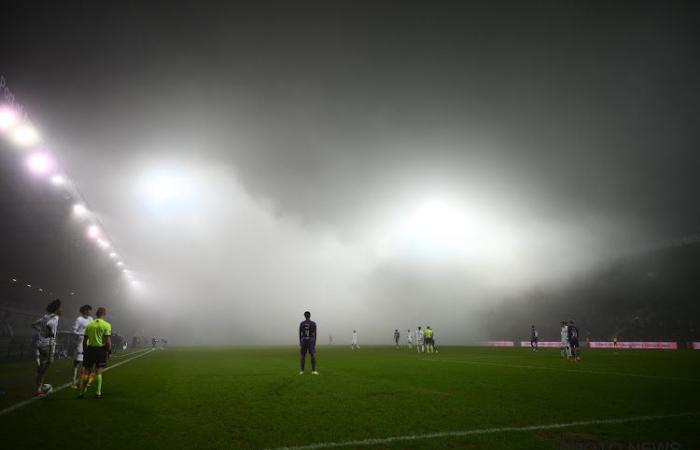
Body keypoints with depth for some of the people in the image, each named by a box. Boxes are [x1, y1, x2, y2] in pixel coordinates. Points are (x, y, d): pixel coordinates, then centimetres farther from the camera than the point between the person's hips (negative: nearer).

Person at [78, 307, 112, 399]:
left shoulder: (89, 325, 7)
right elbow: (108, 340, -11)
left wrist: (85, 351, 15)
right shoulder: (106, 325, -6)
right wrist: (109, 351, -2)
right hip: (101, 349, -3)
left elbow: (85, 340, 8)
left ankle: (82, 393, 13)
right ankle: (98, 393, 5)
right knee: (98, 372, 5)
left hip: (90, 349, 3)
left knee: (86, 372, 11)